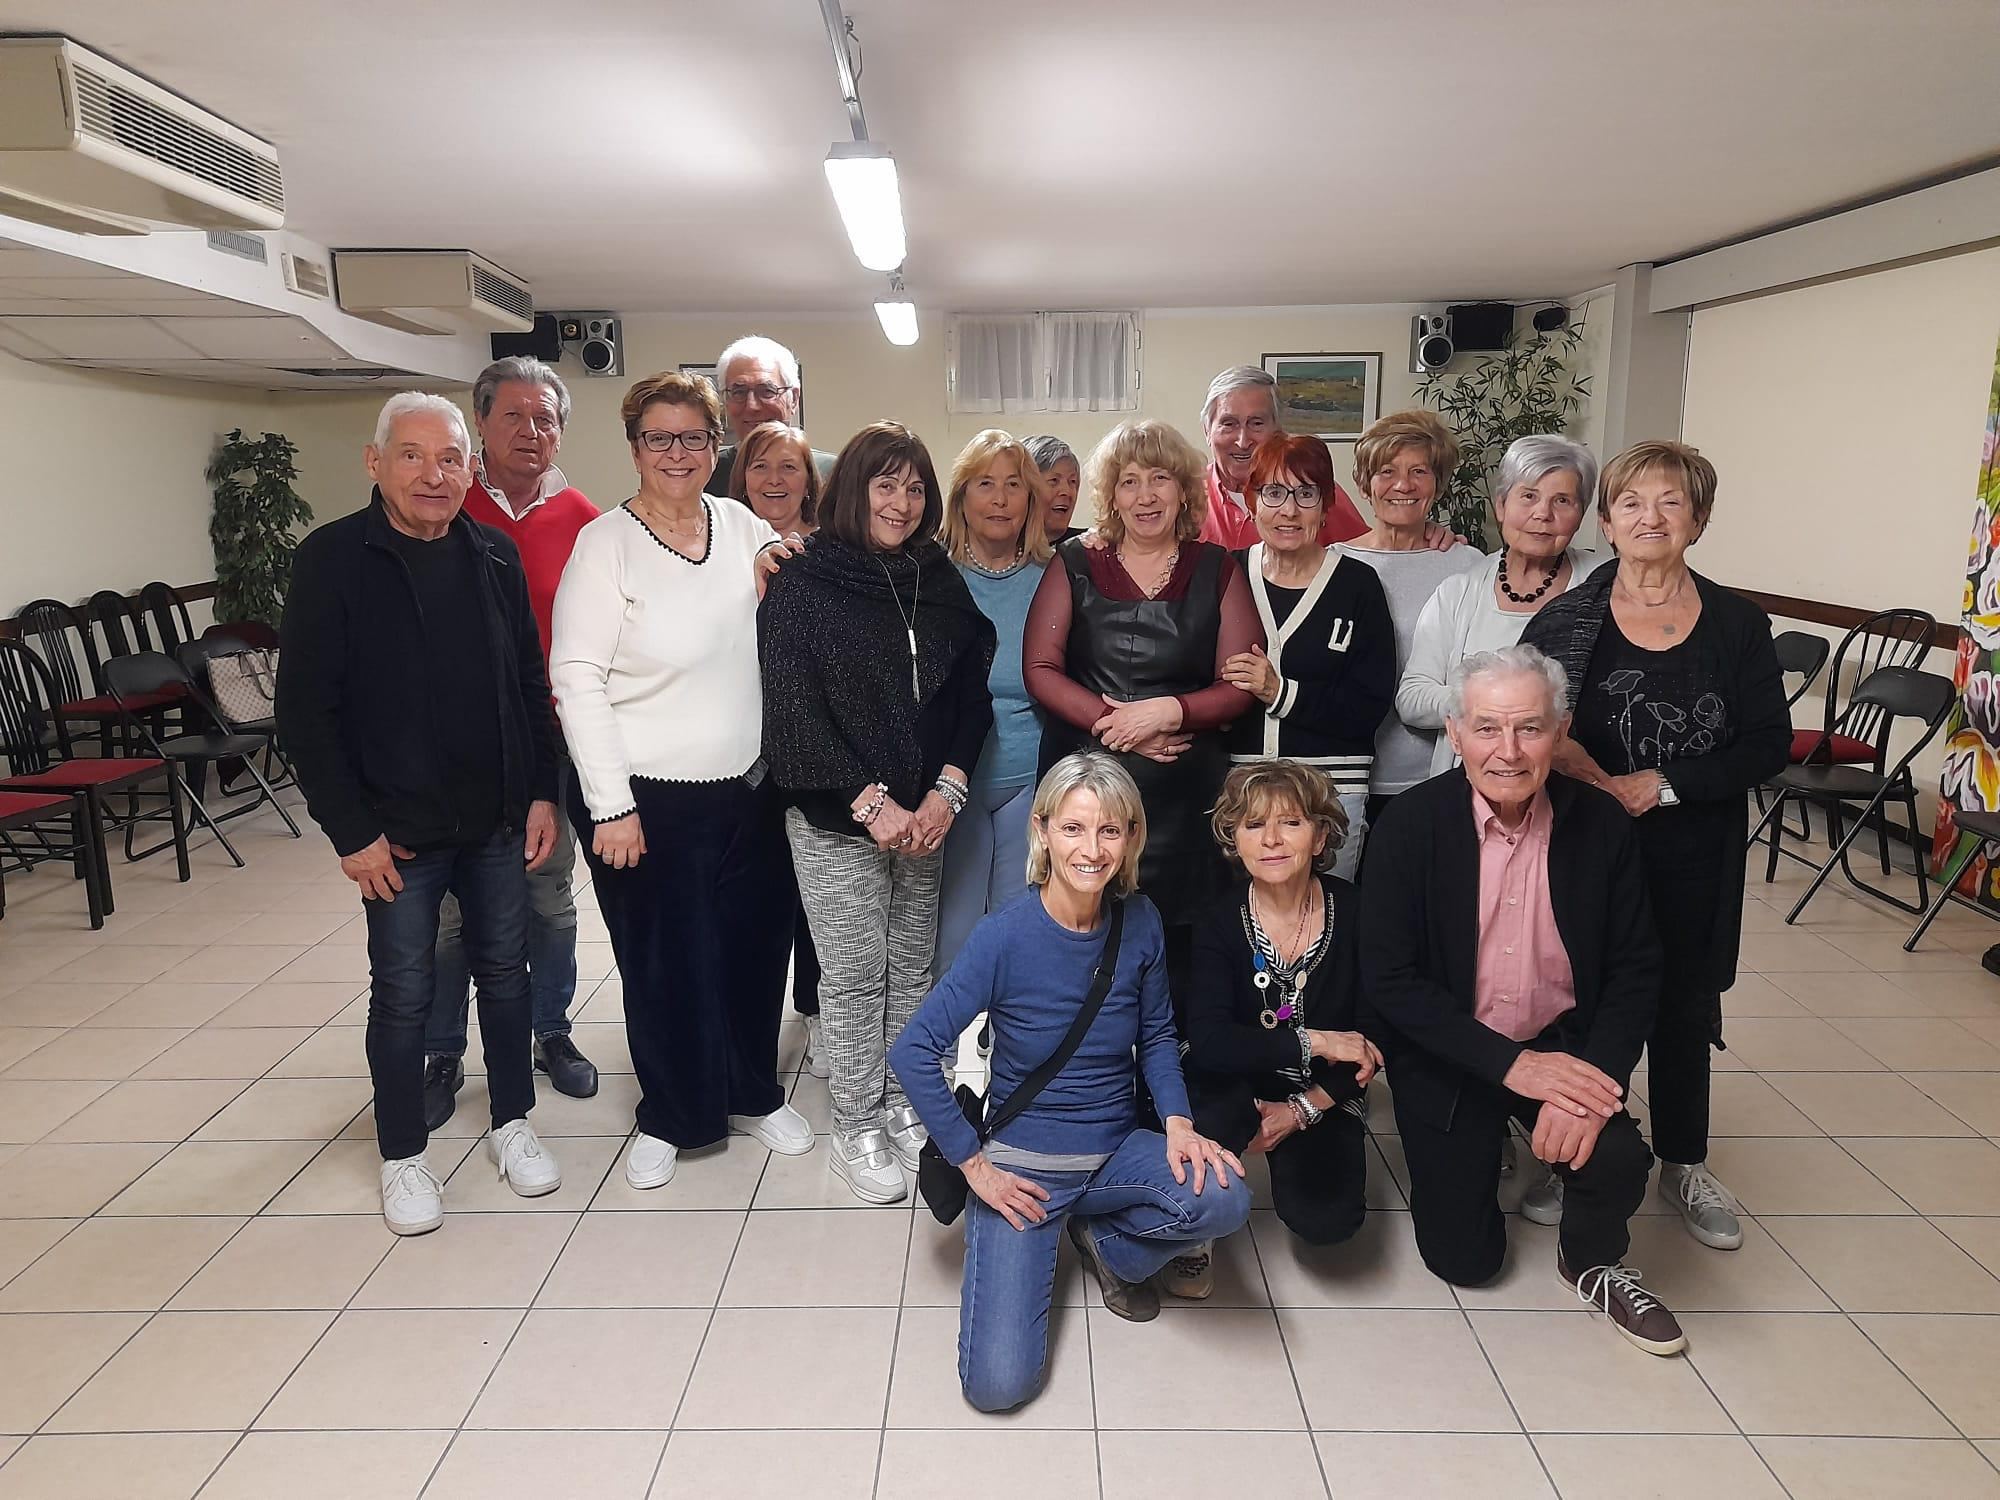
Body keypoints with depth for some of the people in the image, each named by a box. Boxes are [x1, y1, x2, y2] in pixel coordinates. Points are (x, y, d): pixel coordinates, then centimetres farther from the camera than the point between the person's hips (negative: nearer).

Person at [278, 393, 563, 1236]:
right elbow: (306, 709, -10)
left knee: (505, 971, 14)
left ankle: (512, 1124, 32)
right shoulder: (332, 559, -9)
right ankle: (402, 1156, 26)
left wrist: (541, 793, 3)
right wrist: (350, 831, -12)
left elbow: (530, 684, 8)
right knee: (404, 993, 8)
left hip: (499, 821, 4)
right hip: (397, 832, -3)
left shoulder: (495, 557, 3)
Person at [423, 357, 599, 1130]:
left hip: (550, 740, 1)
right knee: (451, 907, 9)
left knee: (550, 897, 14)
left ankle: (551, 1031, 33)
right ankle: (443, 1056, 26)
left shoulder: (583, 523, -1)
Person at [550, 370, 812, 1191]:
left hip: (749, 791, 4)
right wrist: (612, 806, -14)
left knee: (754, 949, 15)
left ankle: (753, 1093, 37)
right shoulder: (605, 543, -9)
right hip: (647, 800, -4)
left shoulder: (744, 528, 4)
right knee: (665, 964, 9)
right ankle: (669, 1115, 32)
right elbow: (577, 678, -11)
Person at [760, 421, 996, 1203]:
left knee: (911, 969, 13)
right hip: (836, 818, -4)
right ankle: (857, 1132, 20)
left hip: (923, 814, 4)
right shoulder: (803, 585, -7)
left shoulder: (939, 582, 7)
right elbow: (794, 712, -13)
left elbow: (970, 693, 6)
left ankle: (905, 1108, 30)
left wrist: (945, 790, -7)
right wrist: (872, 803, -16)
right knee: (853, 977, 4)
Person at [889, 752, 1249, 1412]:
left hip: (1119, 1148, 3)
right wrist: (973, 1164, -13)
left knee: (1225, 1200, -28)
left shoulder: (1139, 922, -7)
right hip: (1022, 1165, -3)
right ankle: (1040, 1241, 18)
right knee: (999, 1383, -13)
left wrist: (1177, 1121, -11)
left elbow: (1156, 1034, 6)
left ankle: (1103, 1240, 7)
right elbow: (913, 1052, -17)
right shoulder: (1006, 936, -20)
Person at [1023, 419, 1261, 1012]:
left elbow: (1240, 686, 3)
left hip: (1184, 790, 0)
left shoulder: (1218, 570, 8)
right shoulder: (1075, 565, 8)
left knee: (1178, 942, -1)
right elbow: (1040, 669, 0)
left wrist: (1168, 711, -14)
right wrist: (1112, 724, -12)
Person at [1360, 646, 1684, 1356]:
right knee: (1464, 1257, 1)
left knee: (1617, 1159, -25)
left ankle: (1592, 1263, 10)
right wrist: (1509, 1063, -25)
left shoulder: (1599, 823, -10)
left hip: (1561, 1045, 2)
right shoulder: (1411, 824, -17)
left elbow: (1635, 969, -5)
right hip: (1446, 1054, -1)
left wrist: (1593, 1081, -21)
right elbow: (1389, 979, -18)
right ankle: (1461, 1157, 35)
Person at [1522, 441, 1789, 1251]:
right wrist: (1588, 779, -21)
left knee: (1684, 1006, 15)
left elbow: (1769, 743, -4)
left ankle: (1684, 1165, 36)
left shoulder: (1737, 624, 0)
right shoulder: (1566, 620, -3)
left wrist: (1662, 783, -15)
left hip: (1695, 859, 1)